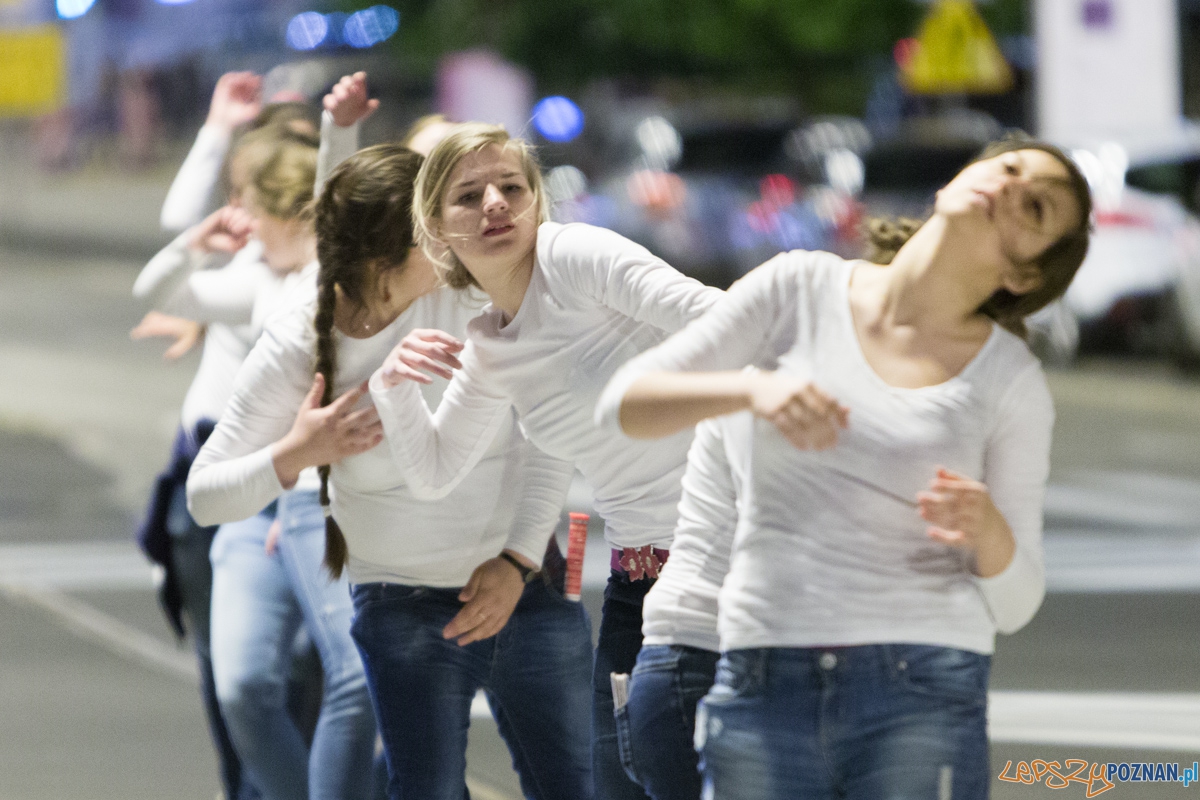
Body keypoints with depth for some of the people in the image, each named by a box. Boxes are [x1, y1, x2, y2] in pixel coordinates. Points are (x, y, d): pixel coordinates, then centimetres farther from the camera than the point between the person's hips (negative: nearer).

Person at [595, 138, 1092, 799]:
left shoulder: (1012, 380, 5)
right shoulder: (800, 290, 5)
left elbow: (1014, 603, 8)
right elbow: (623, 402, 0)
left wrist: (986, 526, -15)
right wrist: (753, 387, -18)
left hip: (923, 692, -1)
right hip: (763, 686, 1)